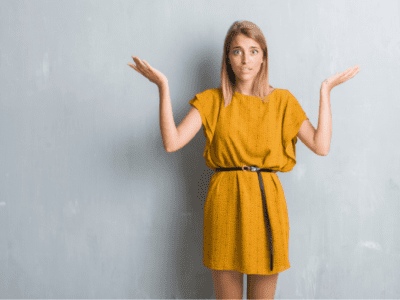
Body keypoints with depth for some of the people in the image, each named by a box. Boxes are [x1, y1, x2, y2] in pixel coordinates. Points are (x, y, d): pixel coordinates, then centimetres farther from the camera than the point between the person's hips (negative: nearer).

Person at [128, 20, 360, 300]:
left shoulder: (281, 101, 6)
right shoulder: (212, 101, 5)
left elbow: (321, 145, -5)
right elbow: (172, 142, -9)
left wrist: (325, 91, -3)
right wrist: (163, 86, -10)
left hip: (266, 201, 1)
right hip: (225, 202, 0)